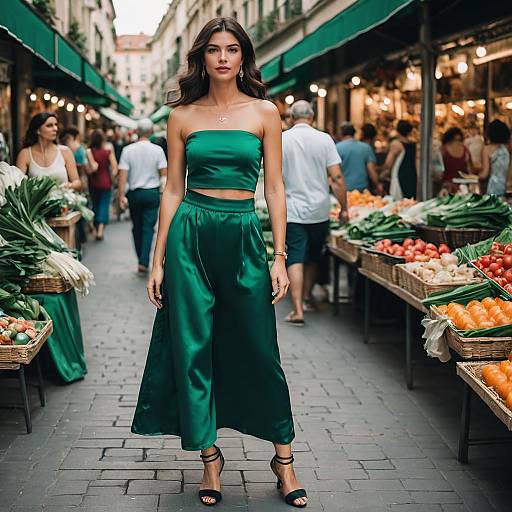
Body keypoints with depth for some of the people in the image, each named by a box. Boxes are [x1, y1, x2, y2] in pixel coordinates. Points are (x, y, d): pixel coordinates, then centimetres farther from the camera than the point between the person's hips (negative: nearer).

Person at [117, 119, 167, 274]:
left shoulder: (128, 150, -6)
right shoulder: (157, 150, -7)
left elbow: (122, 175, -9)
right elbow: (164, 173, -7)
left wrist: (121, 196, -6)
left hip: (134, 193, 1)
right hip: (152, 193, -1)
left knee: (137, 228, 14)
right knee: (148, 228, 1)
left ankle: (141, 260, 21)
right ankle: (144, 262, -11)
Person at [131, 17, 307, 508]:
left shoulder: (264, 112, 4)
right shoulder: (182, 116, 5)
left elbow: (274, 187, 3)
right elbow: (173, 189, 6)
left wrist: (280, 257, -3)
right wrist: (158, 260, 2)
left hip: (243, 236, -1)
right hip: (190, 234, 1)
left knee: (258, 349, 3)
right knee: (193, 348, 3)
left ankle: (284, 456, 18)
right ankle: (209, 454, 18)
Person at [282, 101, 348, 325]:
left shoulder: (282, 140, -3)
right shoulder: (324, 139, -3)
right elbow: (336, 177, -6)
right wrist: (344, 208, 1)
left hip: (292, 211, -1)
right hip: (319, 211, 2)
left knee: (295, 258, -2)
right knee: (313, 256, 20)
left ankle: (298, 310, -10)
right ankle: (307, 298, 33)